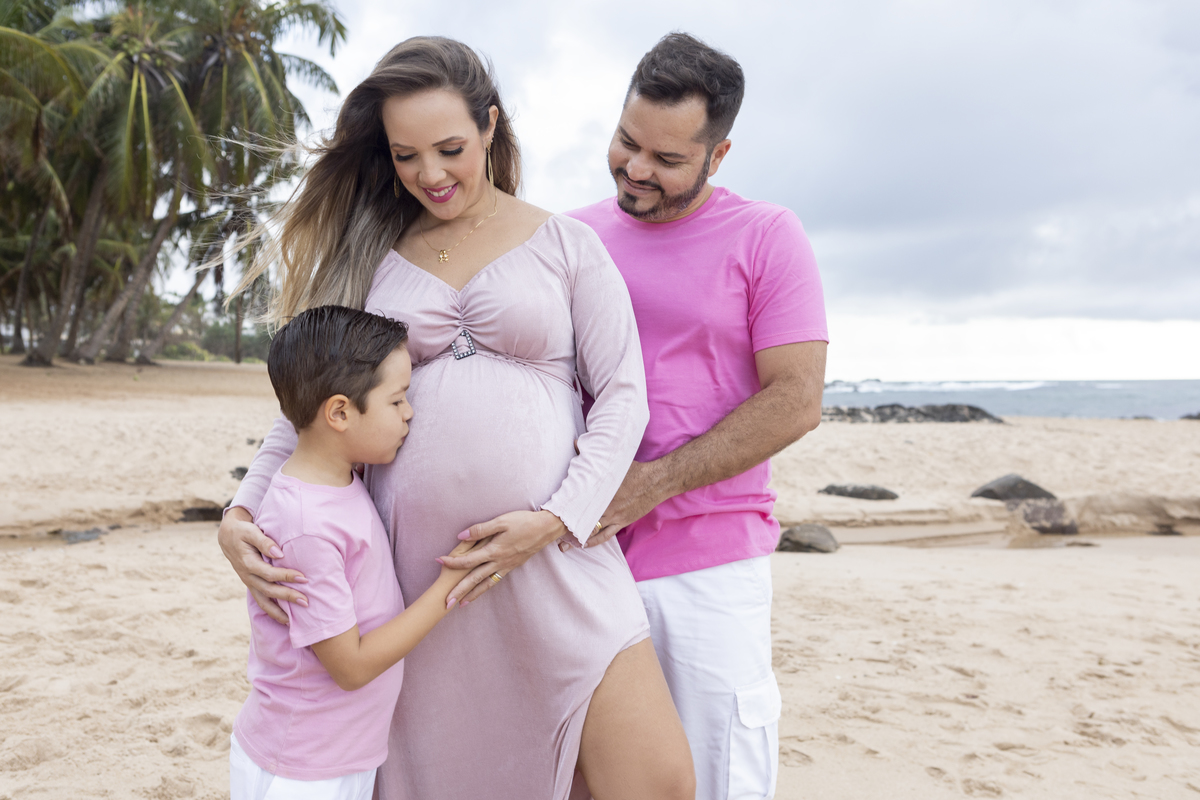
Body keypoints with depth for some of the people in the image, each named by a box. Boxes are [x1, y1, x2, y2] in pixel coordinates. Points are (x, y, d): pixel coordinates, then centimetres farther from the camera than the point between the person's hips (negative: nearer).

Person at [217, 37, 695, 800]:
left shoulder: (566, 245, 5)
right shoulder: (369, 255, 11)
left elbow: (623, 395, 1)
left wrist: (555, 520, -12)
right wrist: (241, 514, -3)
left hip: (555, 552, -1)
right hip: (414, 564, 2)